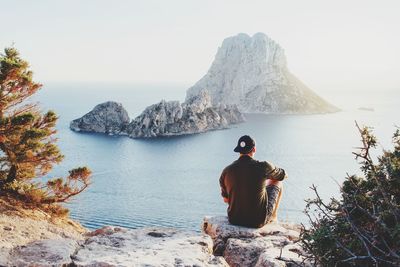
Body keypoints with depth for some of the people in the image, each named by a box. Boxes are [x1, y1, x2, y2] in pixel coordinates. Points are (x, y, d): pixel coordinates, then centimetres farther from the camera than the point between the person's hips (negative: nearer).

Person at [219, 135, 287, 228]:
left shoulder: (226, 171, -8)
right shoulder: (263, 167, -16)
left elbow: (226, 199, 5)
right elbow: (283, 175, 6)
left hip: (234, 219, 4)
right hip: (258, 221, -3)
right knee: (277, 182, 19)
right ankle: (273, 217, 37)